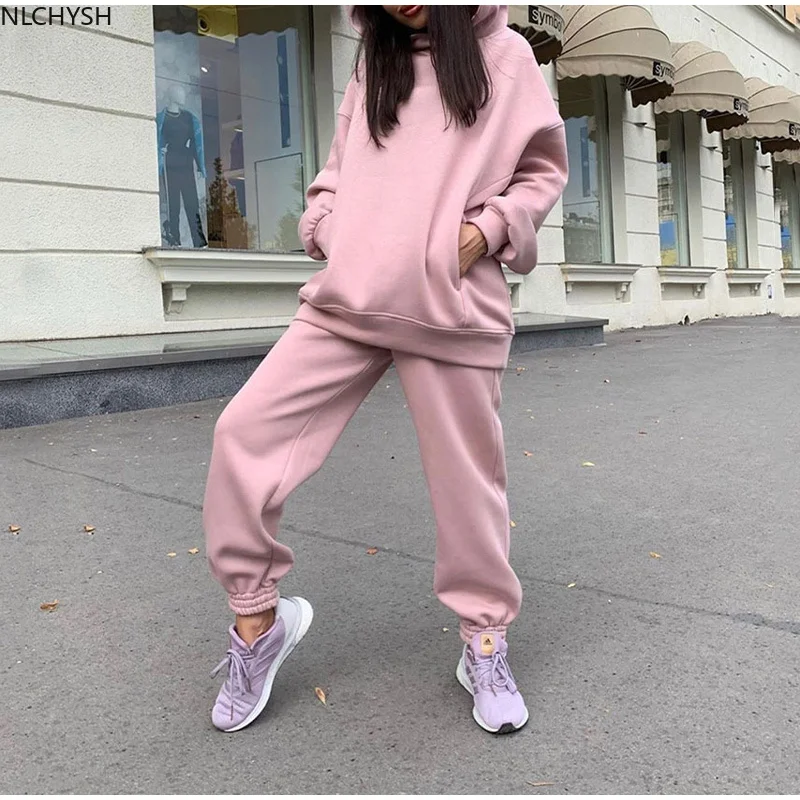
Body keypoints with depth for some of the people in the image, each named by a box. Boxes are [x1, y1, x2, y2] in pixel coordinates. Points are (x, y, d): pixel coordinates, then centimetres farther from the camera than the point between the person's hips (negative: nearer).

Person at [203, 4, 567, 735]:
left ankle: (486, 644, 25)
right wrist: (326, 226, 4)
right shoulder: (373, 61, 21)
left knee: (467, 476, 4)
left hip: (453, 309, -3)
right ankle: (257, 617, 12)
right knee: (245, 430, -5)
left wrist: (488, 228, -6)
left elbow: (545, 169, 10)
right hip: (348, 298, 4)